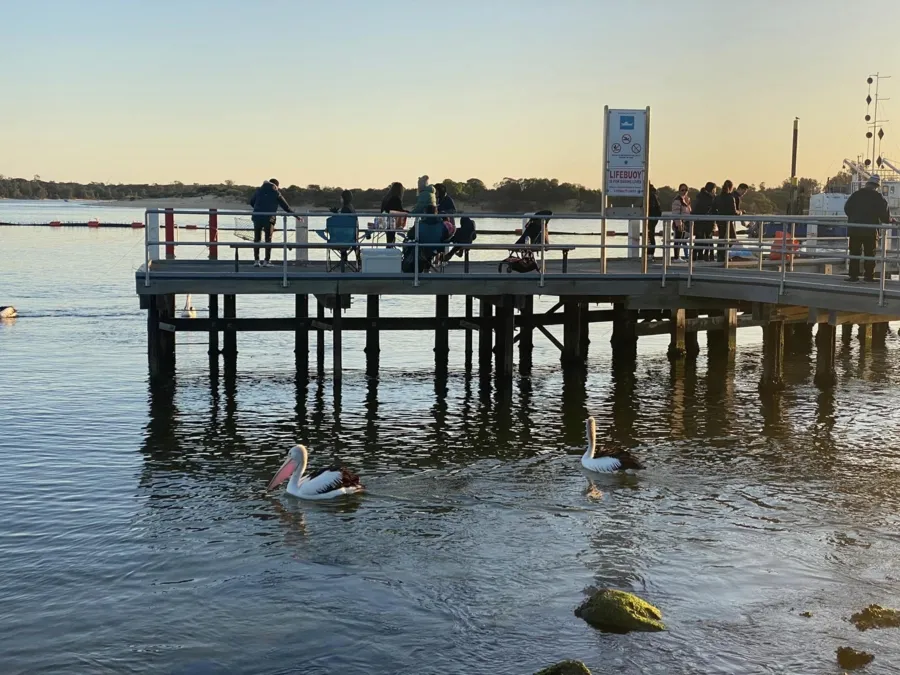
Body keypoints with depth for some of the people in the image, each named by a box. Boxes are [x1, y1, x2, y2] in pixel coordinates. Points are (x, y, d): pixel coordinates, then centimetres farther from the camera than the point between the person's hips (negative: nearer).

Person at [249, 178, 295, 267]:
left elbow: (251, 202, 18)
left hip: (257, 217, 2)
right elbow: (286, 206, 5)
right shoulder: (276, 193, 4)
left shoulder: (259, 190, 11)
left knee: (257, 239, 10)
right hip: (269, 219, -2)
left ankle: (256, 261, 8)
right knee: (268, 240, 7)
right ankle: (267, 261, 4)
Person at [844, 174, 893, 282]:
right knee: (870, 254, 7)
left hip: (854, 229, 2)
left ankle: (853, 275, 4)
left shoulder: (856, 194, 4)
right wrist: (889, 220, 13)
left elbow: (847, 208, 7)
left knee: (855, 253, 7)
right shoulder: (879, 197, -4)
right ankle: (869, 276, 6)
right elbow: (885, 214, -8)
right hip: (870, 230, -2)